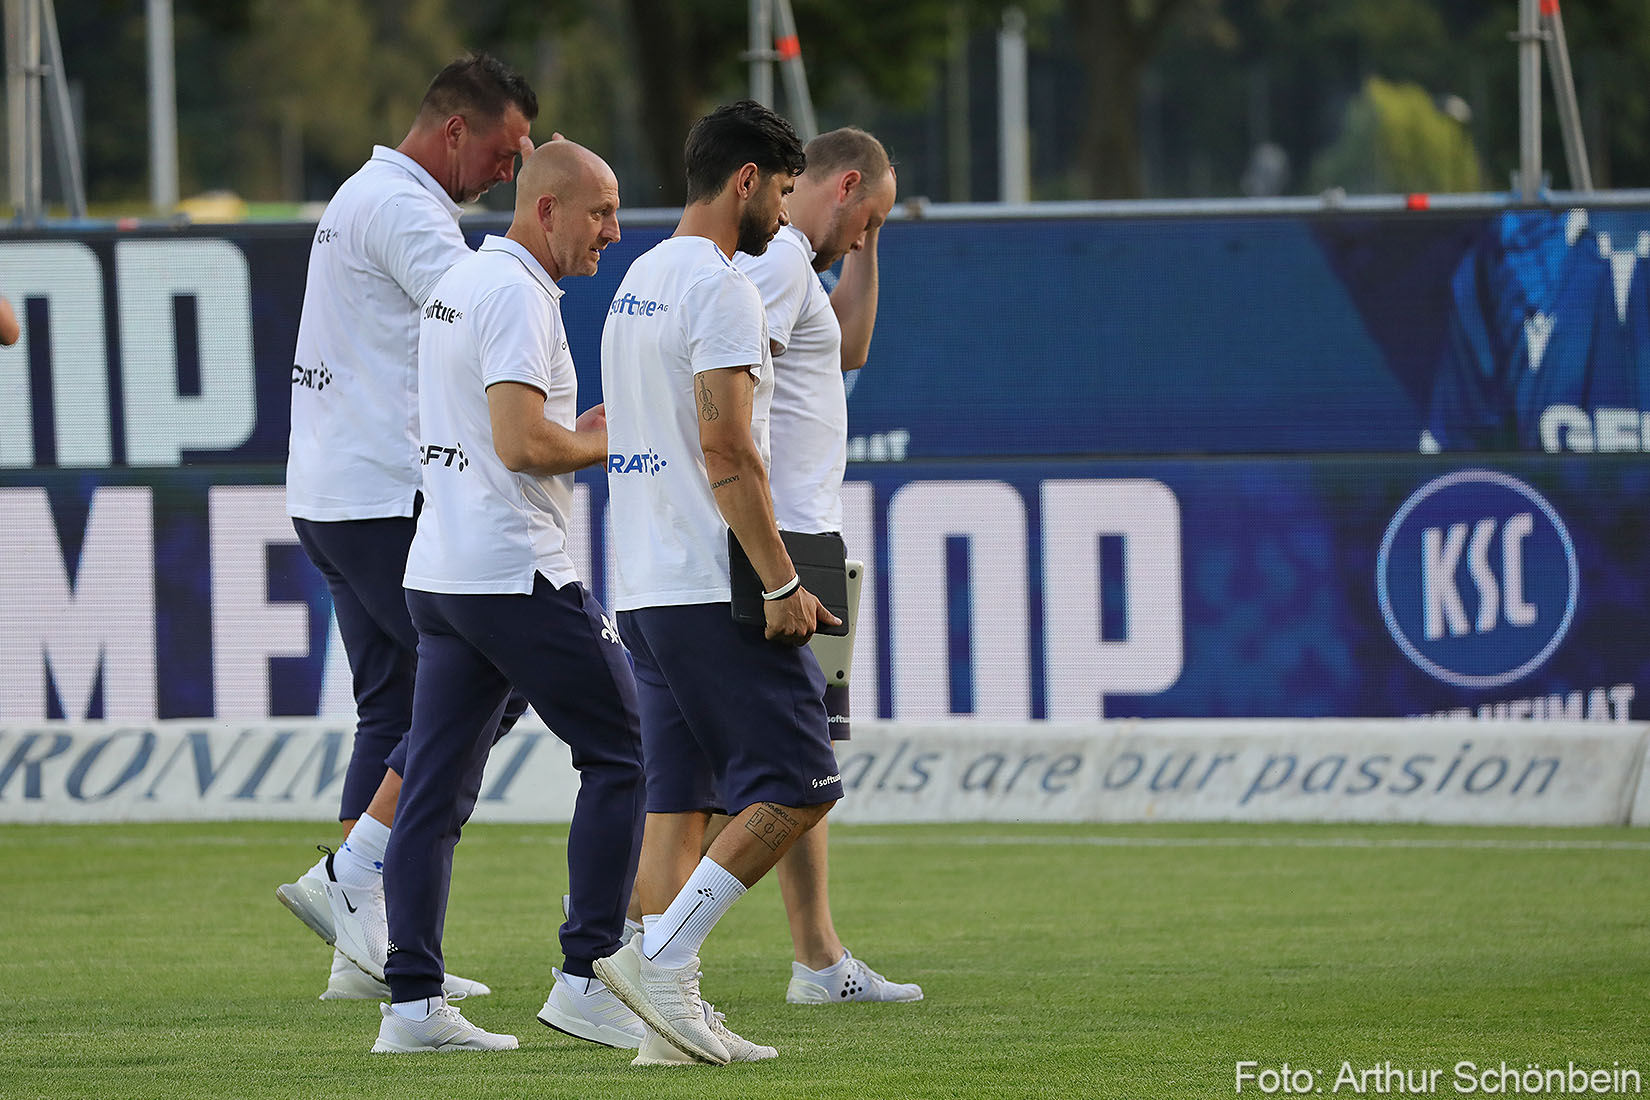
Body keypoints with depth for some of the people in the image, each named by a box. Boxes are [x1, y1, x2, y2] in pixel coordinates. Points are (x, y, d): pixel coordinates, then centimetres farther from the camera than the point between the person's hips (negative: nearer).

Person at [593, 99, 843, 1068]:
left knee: (678, 796, 8)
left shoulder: (640, 280, 18)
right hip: (716, 587, -10)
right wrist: (782, 582, -18)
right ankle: (659, 956, -14)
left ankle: (671, 1016, 2)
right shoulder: (721, 288, -13)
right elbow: (726, 449, -20)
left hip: (644, 587, 10)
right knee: (796, 786, -7)